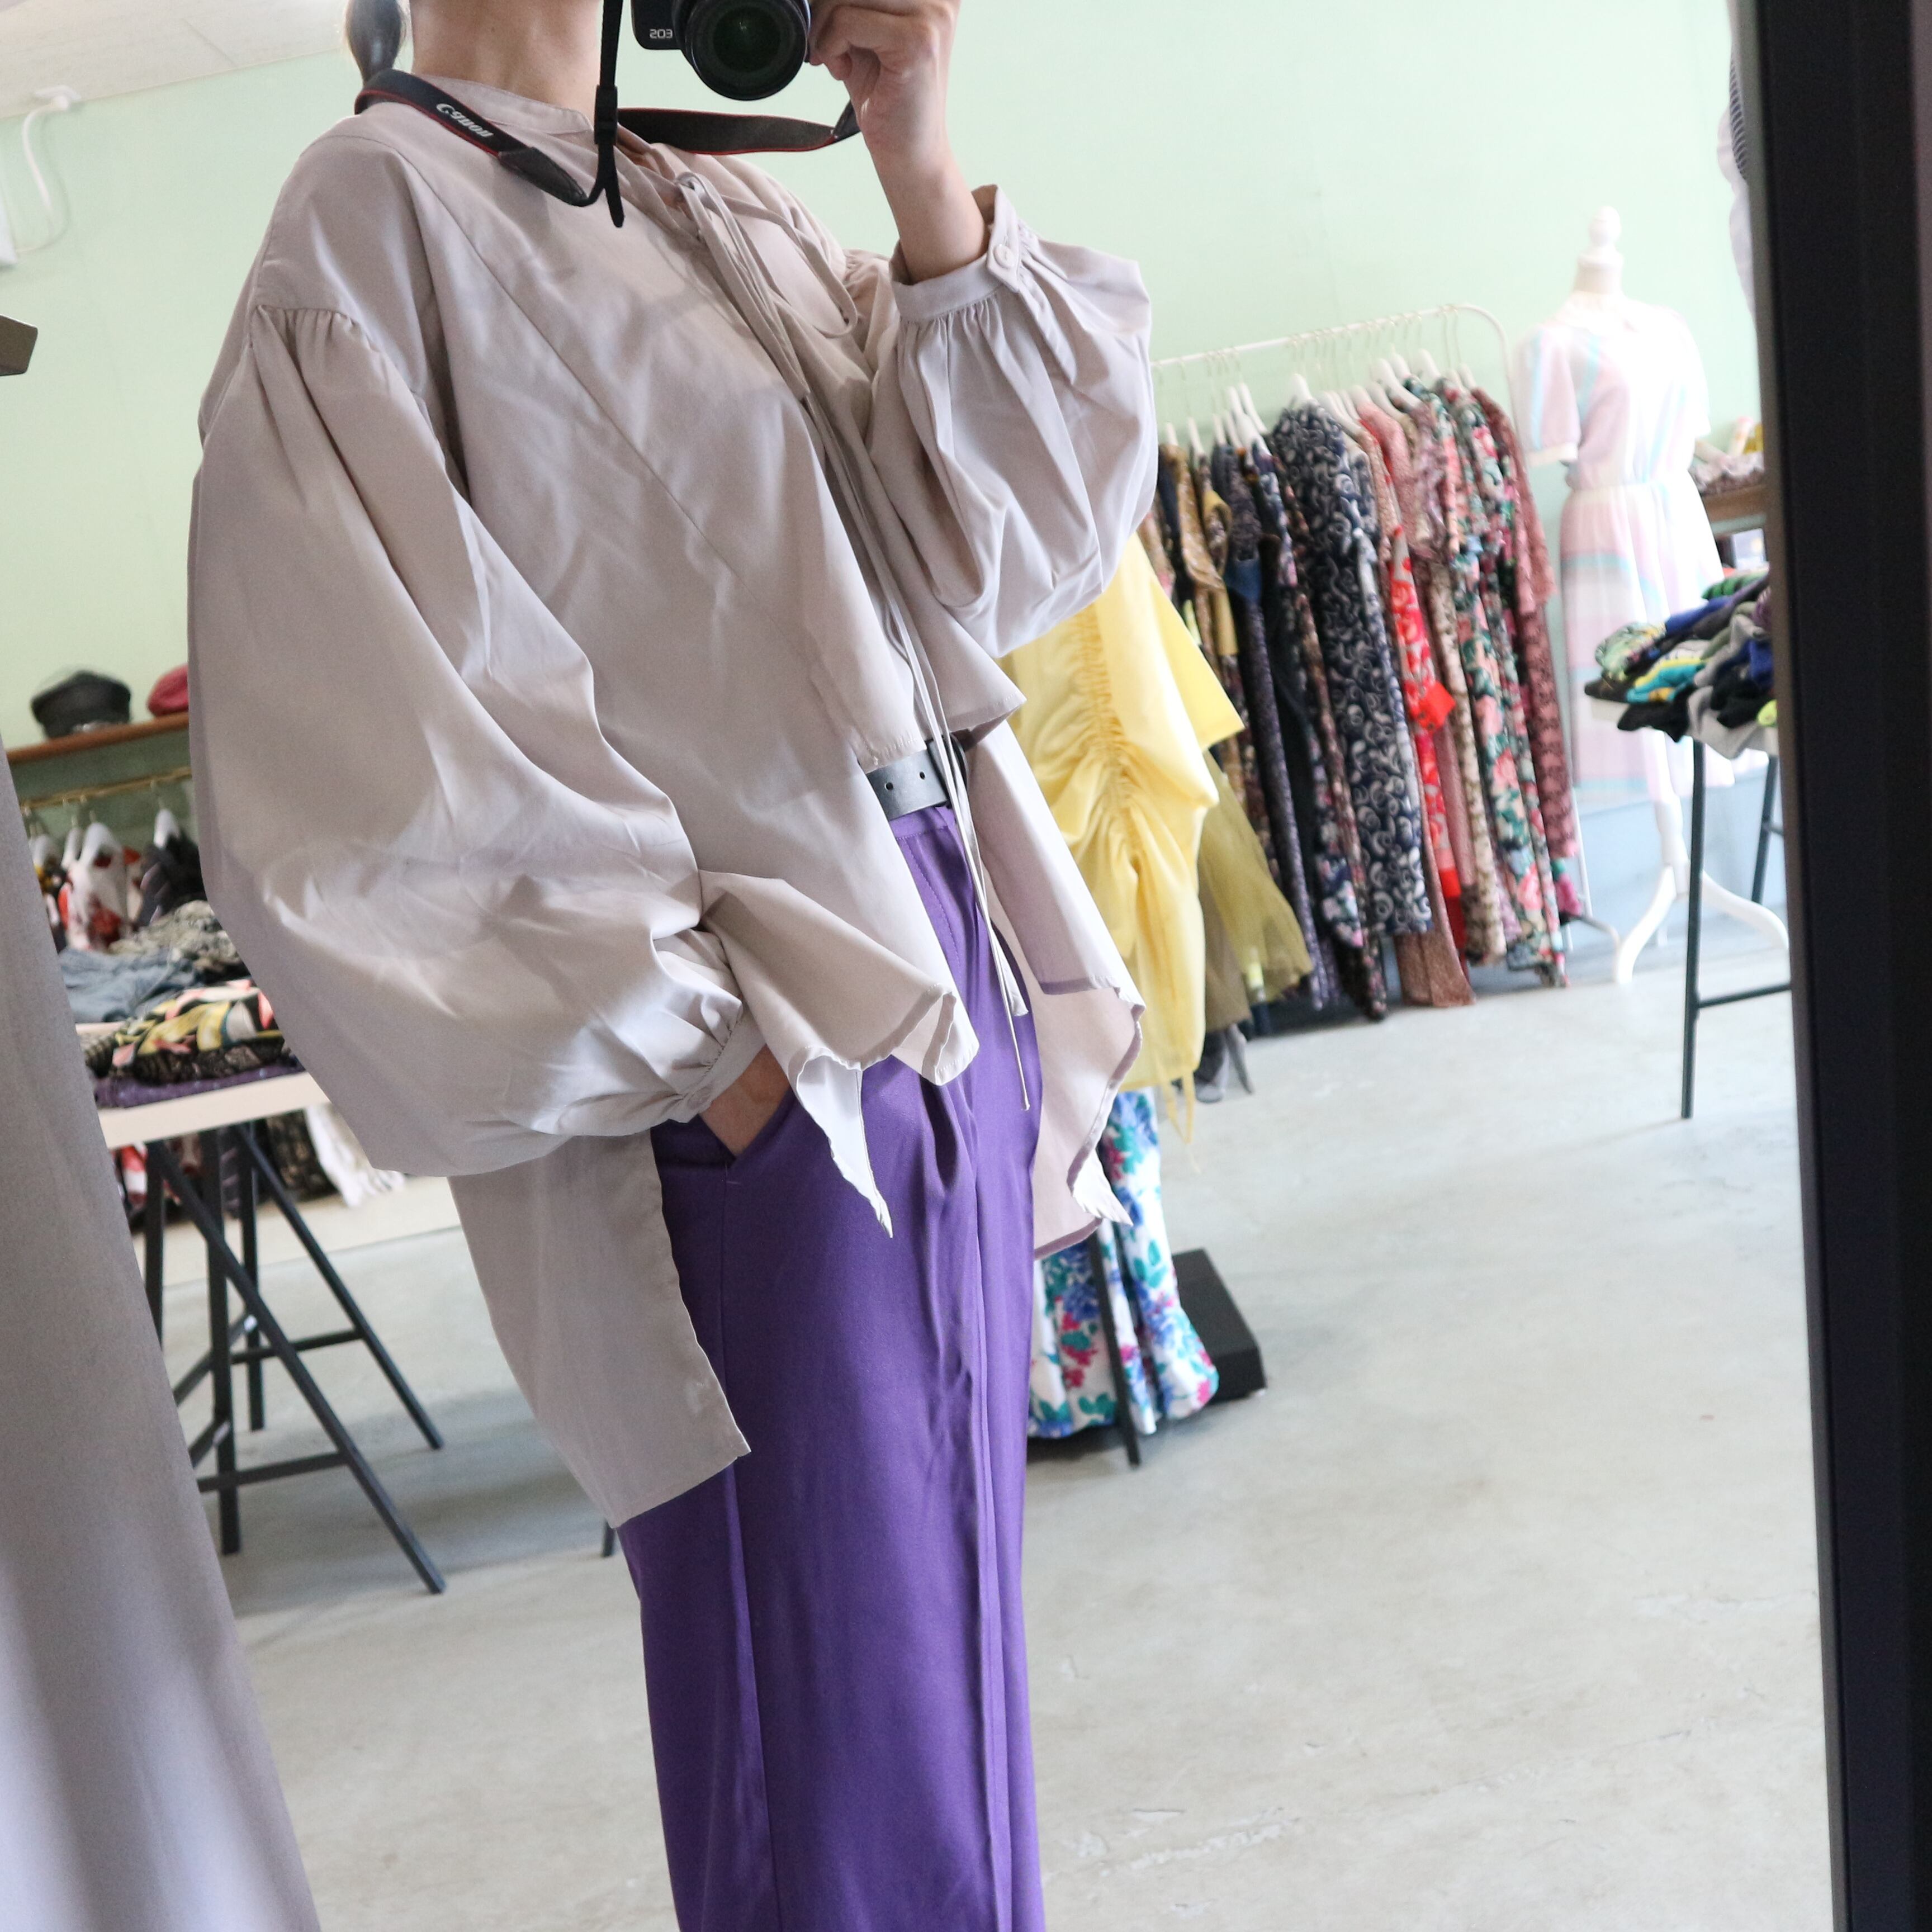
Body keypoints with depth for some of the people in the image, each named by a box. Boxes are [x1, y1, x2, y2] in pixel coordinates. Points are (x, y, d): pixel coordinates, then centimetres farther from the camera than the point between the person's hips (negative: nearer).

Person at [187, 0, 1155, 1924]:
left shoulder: (731, 207, 15)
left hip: (951, 968, 7)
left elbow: (997, 548, 7)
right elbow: (367, 753, -14)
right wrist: (690, 1037, -16)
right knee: (829, 1671, 2)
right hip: (753, 1054, -7)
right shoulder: (387, 205, -5)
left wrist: (926, 185, -3)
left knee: (949, 1605, 18)